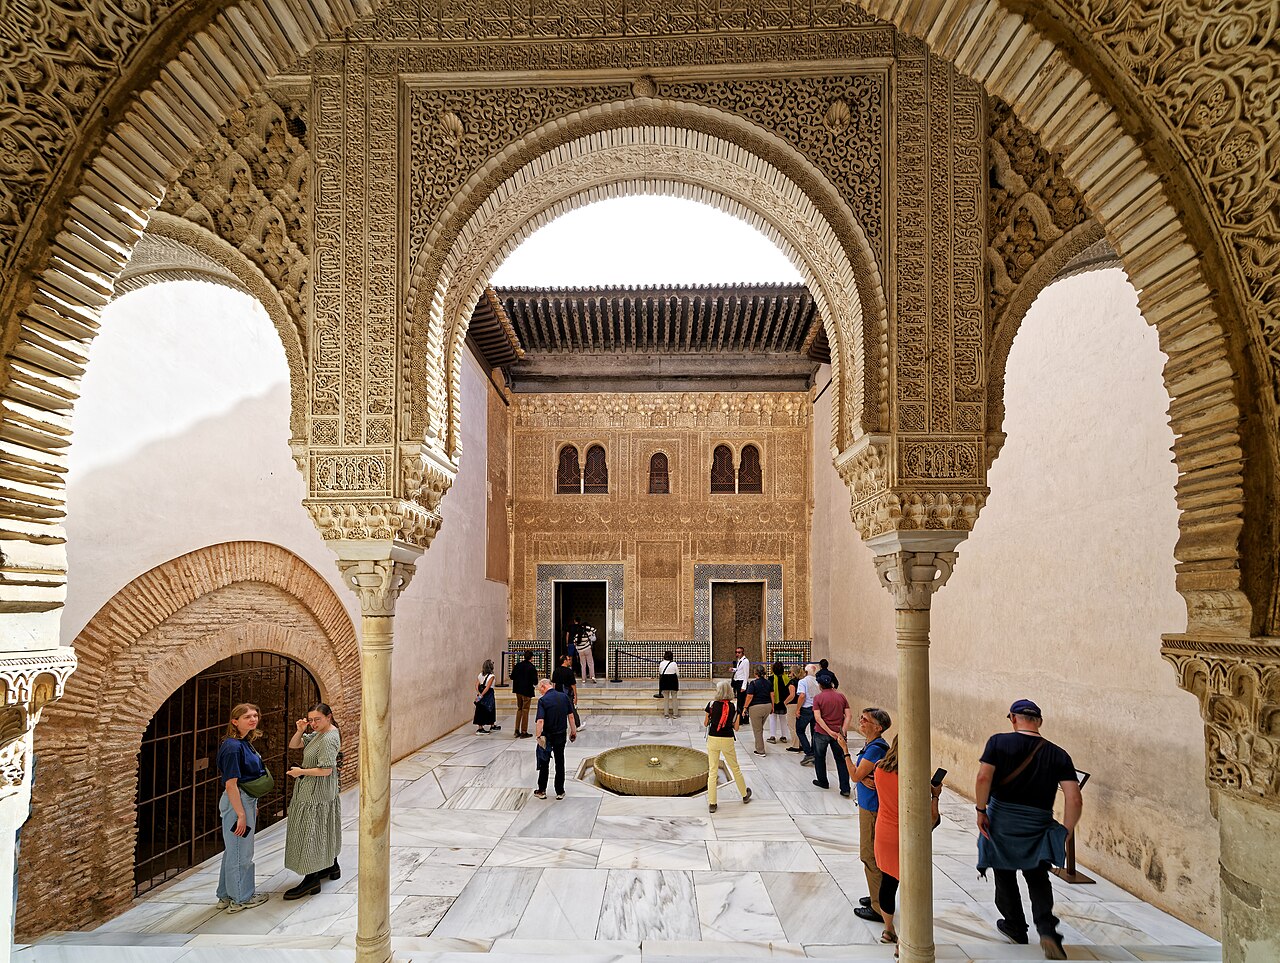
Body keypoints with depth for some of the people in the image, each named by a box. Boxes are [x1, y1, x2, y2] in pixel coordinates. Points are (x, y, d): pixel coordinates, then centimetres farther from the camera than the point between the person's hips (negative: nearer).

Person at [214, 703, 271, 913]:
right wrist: (241, 814, -21)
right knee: (240, 852, 4)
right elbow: (230, 784, -23)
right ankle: (241, 898, 19)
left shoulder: (245, 743, 7)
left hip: (246, 800, 10)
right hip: (237, 802, -10)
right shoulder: (233, 747, -22)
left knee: (233, 850, 20)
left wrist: (252, 806, 22)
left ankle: (226, 895, 32)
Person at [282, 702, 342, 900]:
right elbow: (293, 745, 11)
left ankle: (311, 880, 1)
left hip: (316, 794, -10)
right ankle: (332, 867, 34)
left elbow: (326, 770, -26)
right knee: (324, 831, 20)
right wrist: (300, 731, -7)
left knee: (311, 832, -5)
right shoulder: (318, 734, 9)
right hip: (311, 791, 10)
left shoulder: (329, 739, -21)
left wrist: (301, 771, -17)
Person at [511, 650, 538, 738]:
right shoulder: (532, 667, -16)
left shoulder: (518, 665, -1)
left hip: (518, 690, 5)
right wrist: (535, 684, 5)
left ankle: (517, 730, 19)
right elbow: (535, 681, -16)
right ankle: (524, 732, 8)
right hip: (527, 691, -5)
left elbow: (512, 677, 4)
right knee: (525, 711, 4)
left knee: (519, 709, 18)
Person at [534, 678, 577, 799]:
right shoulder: (564, 696, -2)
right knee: (560, 763, 12)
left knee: (544, 763, 12)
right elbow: (571, 716, 3)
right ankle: (560, 792, 16)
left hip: (547, 735, -3)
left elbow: (540, 721, -22)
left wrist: (539, 736, -18)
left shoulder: (543, 700, -15)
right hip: (561, 735, 3)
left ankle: (542, 791, 19)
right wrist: (573, 731, 12)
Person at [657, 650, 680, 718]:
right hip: (673, 680, -1)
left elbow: (660, 673, 6)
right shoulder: (674, 664, -8)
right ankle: (675, 714, 14)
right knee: (674, 698, 10)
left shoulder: (661, 663, -3)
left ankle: (666, 714, 11)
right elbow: (677, 674, -3)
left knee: (665, 698, 9)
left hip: (664, 680, 1)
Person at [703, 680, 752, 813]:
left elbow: (705, 723, 3)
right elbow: (736, 727, 1)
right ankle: (745, 795, 37)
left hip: (713, 739, 0)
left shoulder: (711, 704, -4)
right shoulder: (734, 706, -3)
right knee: (735, 769, 19)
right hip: (728, 740, 1)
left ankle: (711, 803, 5)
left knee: (712, 771, 6)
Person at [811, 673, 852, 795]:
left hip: (821, 733, -2)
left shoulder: (818, 698, -8)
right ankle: (845, 789, 2)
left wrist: (830, 732, -19)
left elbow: (818, 717, -18)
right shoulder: (841, 697, 2)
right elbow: (849, 715, -5)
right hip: (839, 733, 3)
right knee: (841, 760, 8)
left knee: (819, 757, 19)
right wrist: (843, 731, -11)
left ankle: (823, 782, 30)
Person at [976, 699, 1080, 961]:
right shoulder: (1058, 755, 0)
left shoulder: (999, 742, -6)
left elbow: (984, 777, -18)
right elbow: (1074, 800, -7)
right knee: (1038, 878, 17)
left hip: (1000, 819, -1)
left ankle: (1016, 927, 32)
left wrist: (981, 811, -7)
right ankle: (1047, 930, -3)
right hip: (1038, 825, 1)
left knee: (1005, 875, 18)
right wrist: (1066, 832, 4)